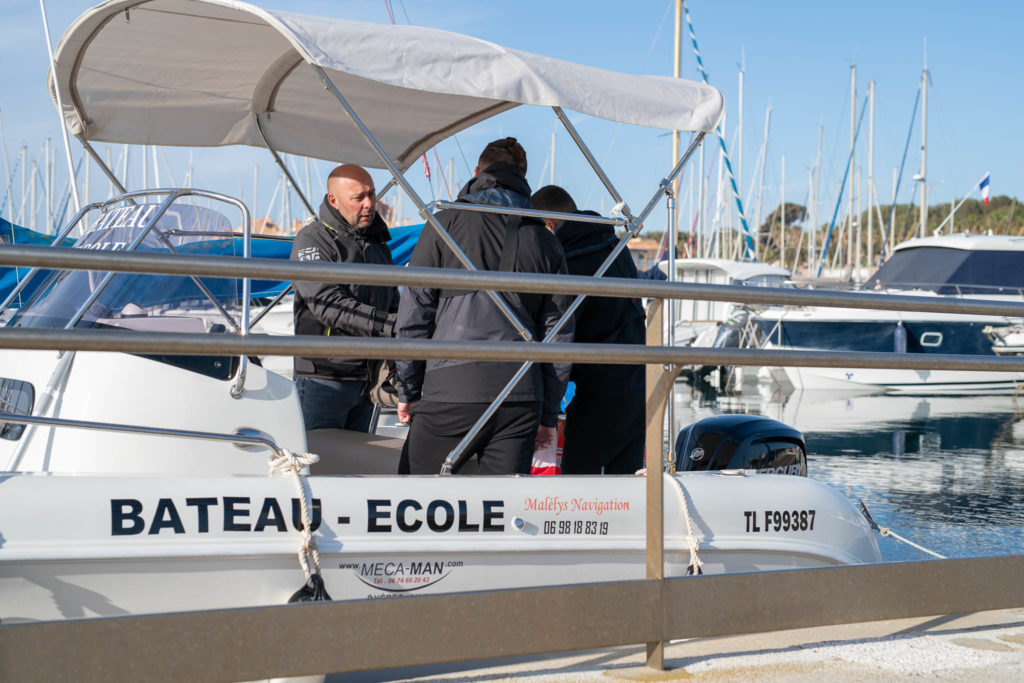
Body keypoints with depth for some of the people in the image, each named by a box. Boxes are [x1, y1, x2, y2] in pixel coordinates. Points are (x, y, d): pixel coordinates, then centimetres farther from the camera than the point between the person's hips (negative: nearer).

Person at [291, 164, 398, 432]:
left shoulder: (378, 243, 17)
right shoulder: (312, 241, -7)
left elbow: (393, 302, 24)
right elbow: (328, 304, -20)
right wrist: (387, 324, -29)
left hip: (366, 379, 7)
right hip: (323, 379, -7)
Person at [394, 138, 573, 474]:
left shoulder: (447, 223, 4)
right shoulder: (545, 242, 14)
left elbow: (414, 313, 2)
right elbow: (559, 334, 14)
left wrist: (408, 390, 9)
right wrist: (549, 415, 20)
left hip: (452, 387, -3)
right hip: (521, 396, 3)